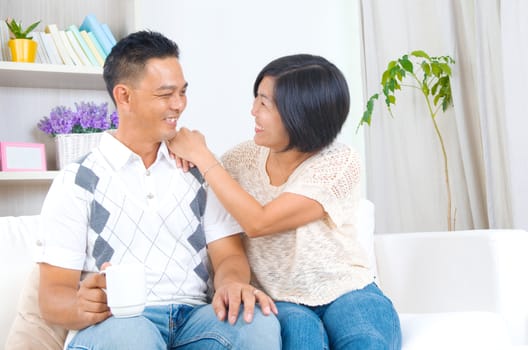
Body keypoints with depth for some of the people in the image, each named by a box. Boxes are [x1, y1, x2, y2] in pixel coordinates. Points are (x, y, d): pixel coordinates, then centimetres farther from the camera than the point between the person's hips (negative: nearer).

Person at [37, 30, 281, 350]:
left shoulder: (199, 171, 15)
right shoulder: (76, 183, 4)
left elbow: (228, 254, 7)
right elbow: (52, 295, -1)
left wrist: (232, 283, -19)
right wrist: (82, 306, -26)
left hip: (194, 317, 3)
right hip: (114, 323, -3)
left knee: (259, 322, -29)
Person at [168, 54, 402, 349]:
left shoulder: (340, 164, -12)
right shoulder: (244, 156, 1)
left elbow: (258, 222, -19)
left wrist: (201, 155, -14)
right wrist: (185, 151, -7)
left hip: (347, 293, -1)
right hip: (279, 301, 2)